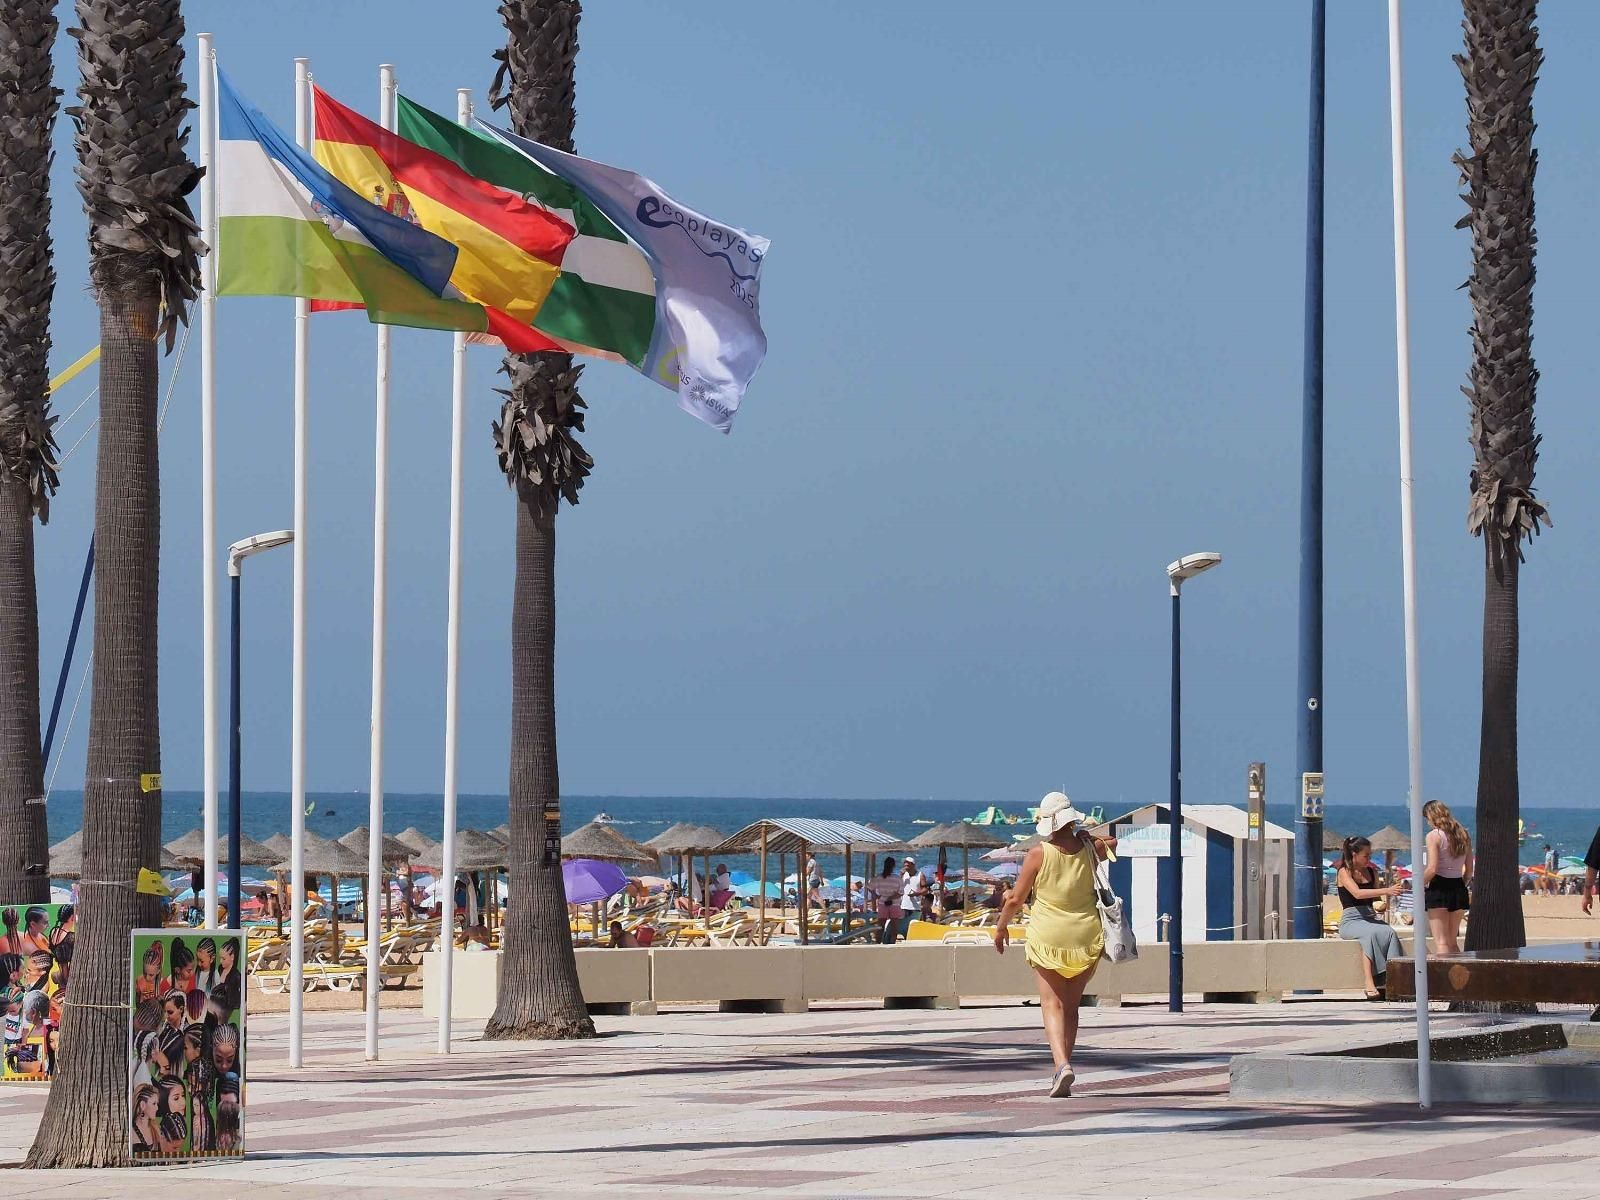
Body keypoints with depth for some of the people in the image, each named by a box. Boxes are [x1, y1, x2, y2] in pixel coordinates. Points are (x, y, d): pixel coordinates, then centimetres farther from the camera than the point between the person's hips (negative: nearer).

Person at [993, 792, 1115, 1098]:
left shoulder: (1039, 854, -10)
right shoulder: (1089, 849, 0)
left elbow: (1016, 898, -5)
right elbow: (1113, 842, 26)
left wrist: (1001, 927, 11)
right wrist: (1084, 834, 20)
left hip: (1048, 937, -3)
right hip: (1086, 937, 3)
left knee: (1052, 1004, -3)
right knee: (1071, 1006, 14)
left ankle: (1062, 1063, -25)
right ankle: (1063, 1070, 15)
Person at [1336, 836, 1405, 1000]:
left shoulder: (1372, 872, 17)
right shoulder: (1344, 872, -1)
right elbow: (1357, 893, -19)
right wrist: (1386, 891, -27)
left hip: (1371, 918, 5)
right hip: (1351, 921, -5)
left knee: (1390, 933, -29)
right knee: (1371, 933, -37)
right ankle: (1370, 985, -46)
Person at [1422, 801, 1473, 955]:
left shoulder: (1434, 835, -8)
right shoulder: (1463, 835, 11)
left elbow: (1432, 869, -16)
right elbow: (1469, 870, 12)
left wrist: (1420, 885, -3)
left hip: (1439, 888, -6)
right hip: (1458, 887, 6)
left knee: (1441, 942, -5)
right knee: (1453, 942, 15)